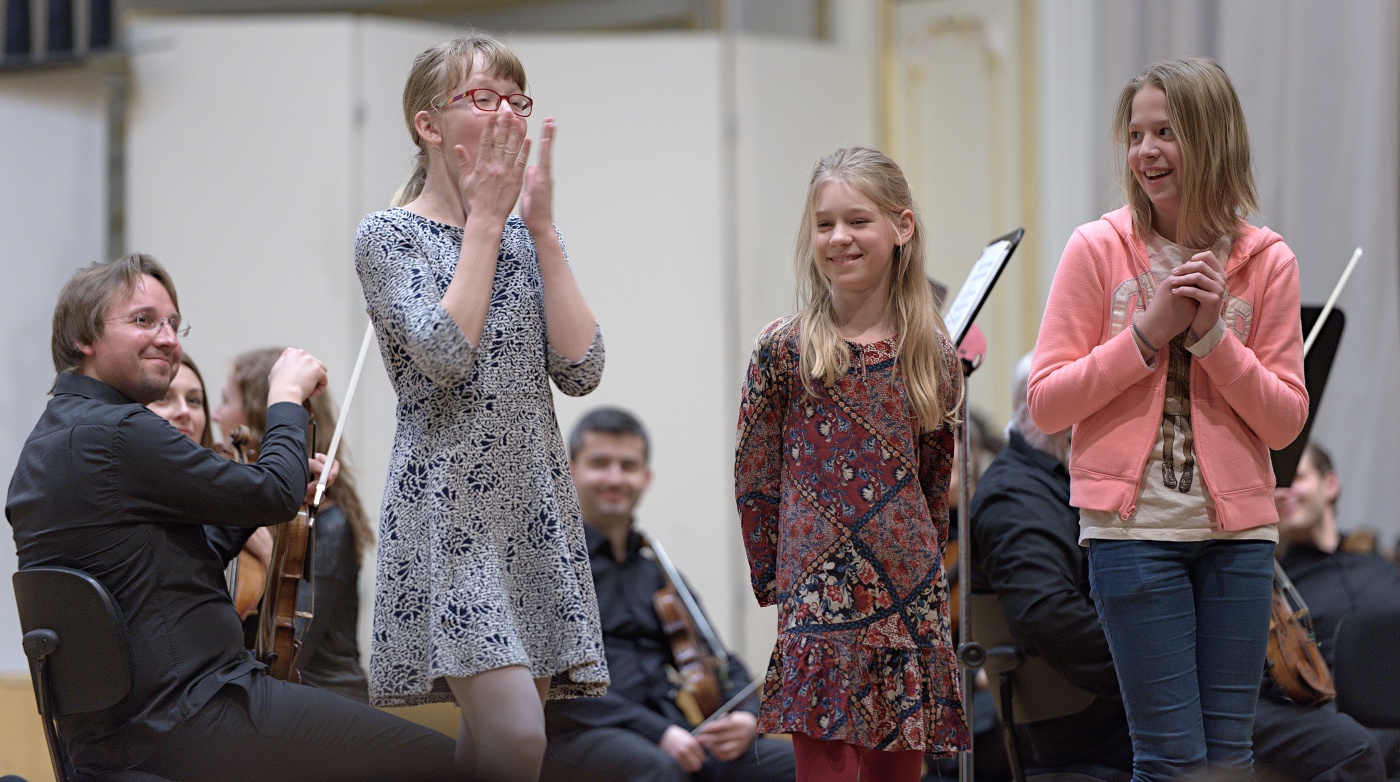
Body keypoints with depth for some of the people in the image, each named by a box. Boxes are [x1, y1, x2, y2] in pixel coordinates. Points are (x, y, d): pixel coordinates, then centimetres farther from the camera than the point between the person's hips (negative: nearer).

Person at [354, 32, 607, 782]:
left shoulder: (527, 236, 14)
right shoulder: (389, 235, -1)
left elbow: (580, 370, 1)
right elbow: (445, 354, -18)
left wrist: (541, 226, -2)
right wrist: (484, 221, -9)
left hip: (534, 511, 6)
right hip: (448, 514, -6)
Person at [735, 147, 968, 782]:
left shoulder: (932, 351, 6)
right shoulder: (783, 350, -2)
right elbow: (755, 480, 3)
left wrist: (918, 568, 14)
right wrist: (774, 581, 3)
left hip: (909, 598, 3)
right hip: (818, 598, -3)